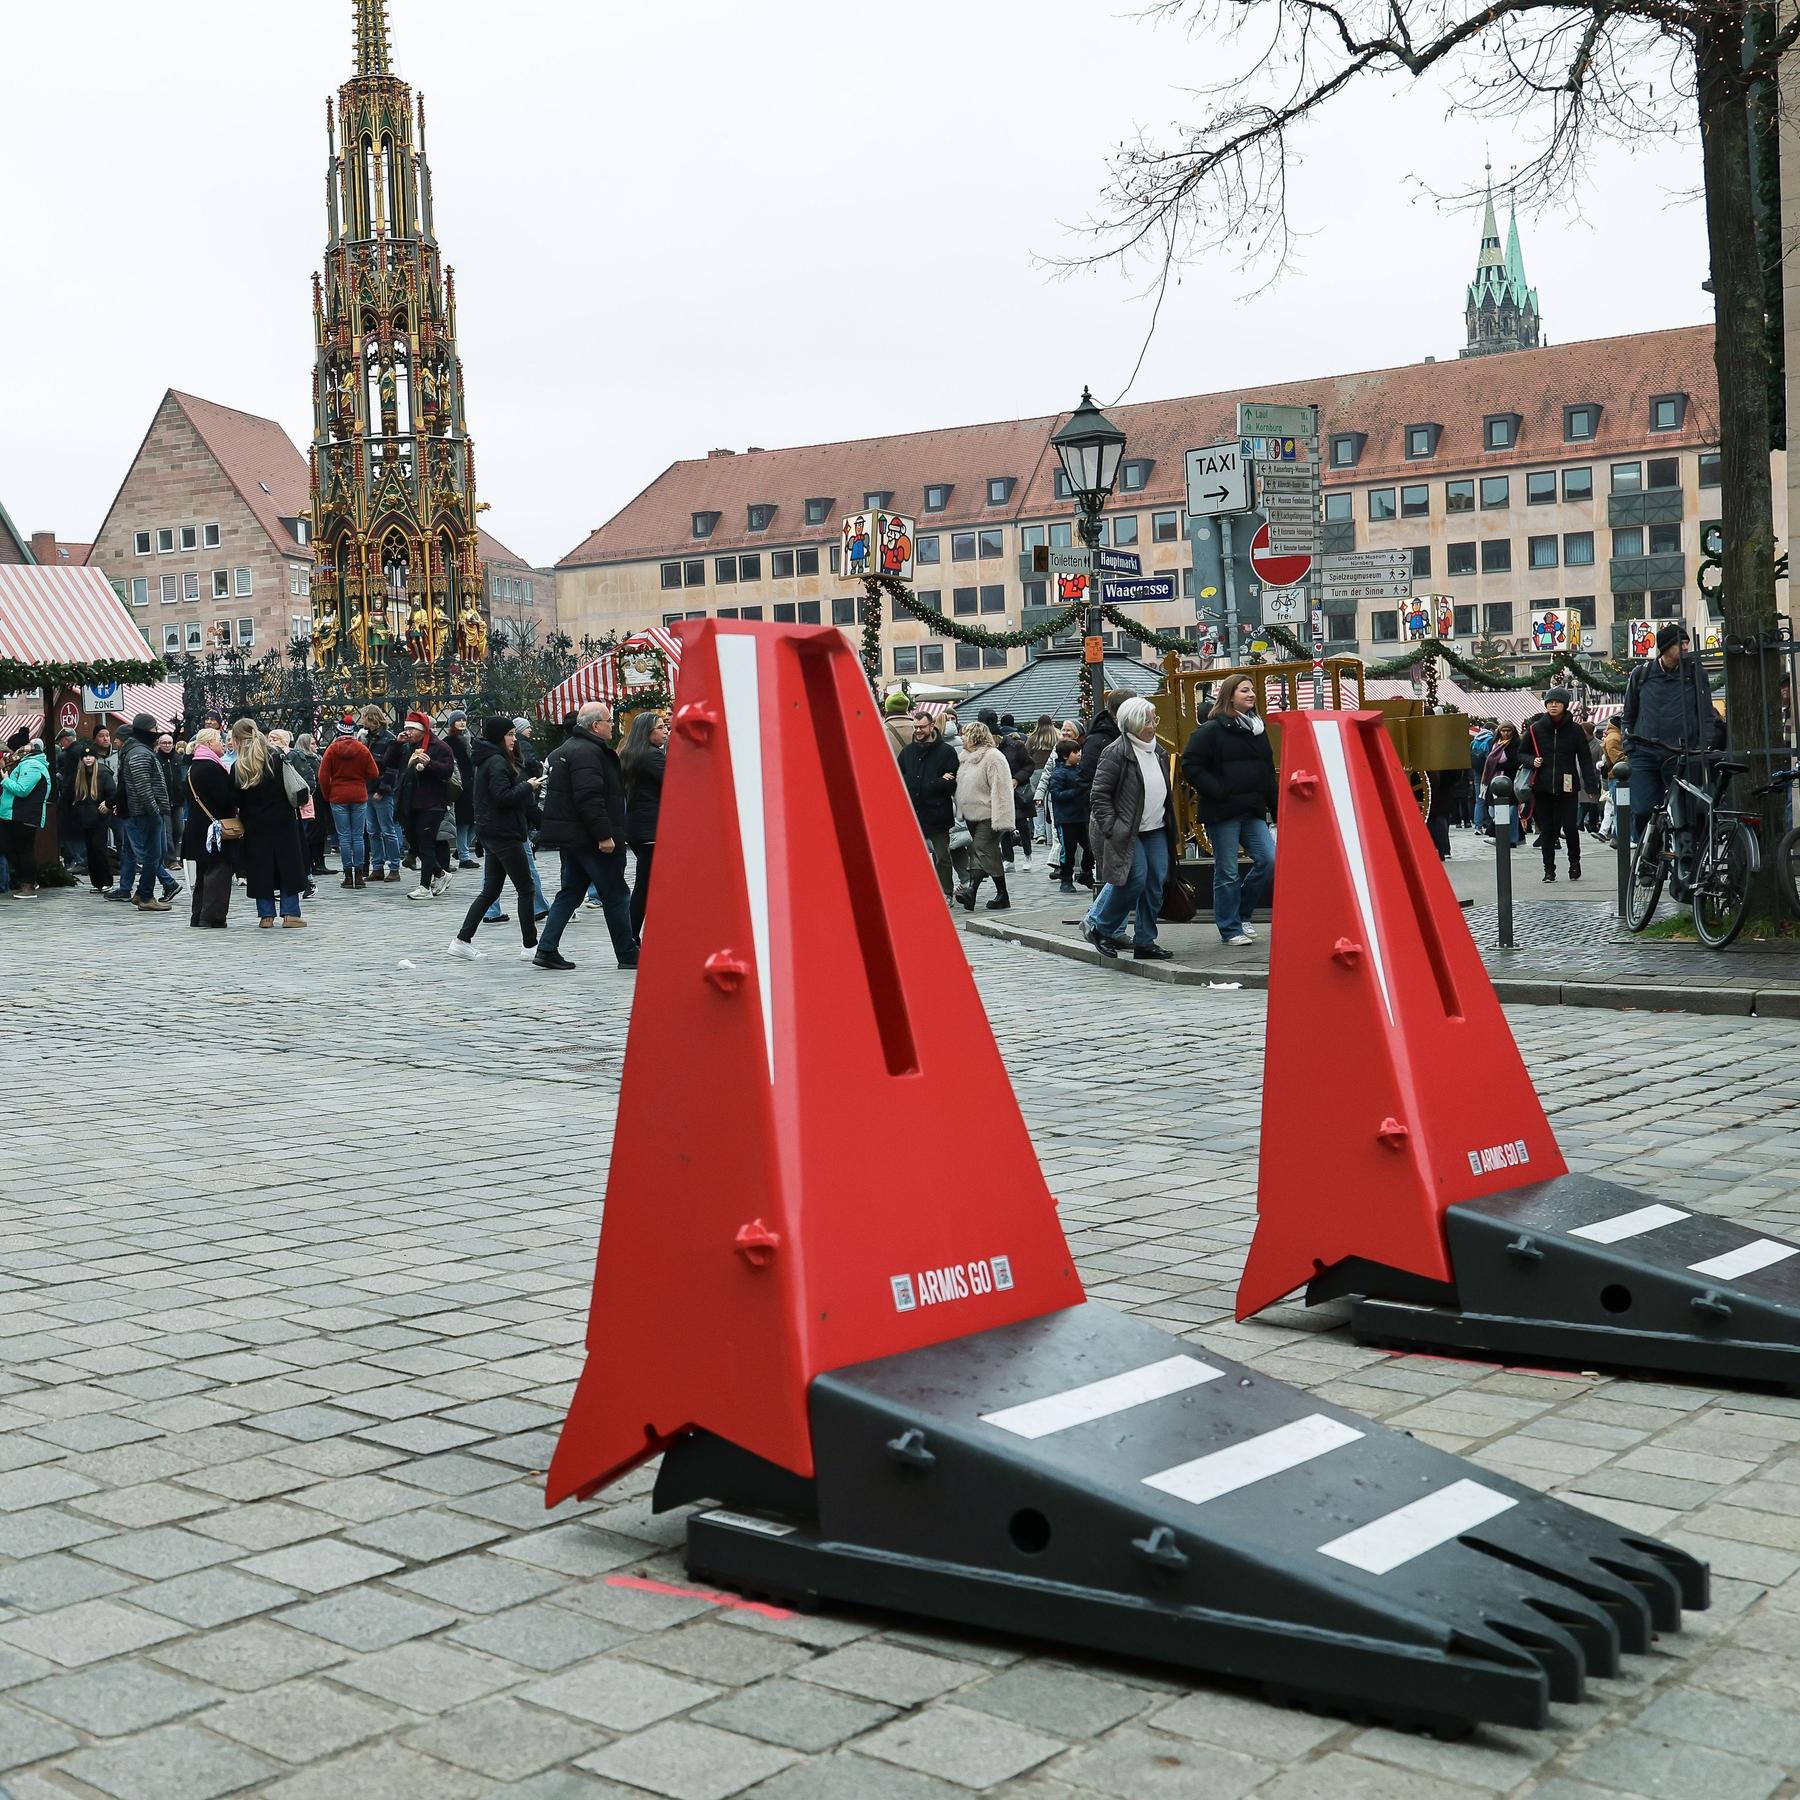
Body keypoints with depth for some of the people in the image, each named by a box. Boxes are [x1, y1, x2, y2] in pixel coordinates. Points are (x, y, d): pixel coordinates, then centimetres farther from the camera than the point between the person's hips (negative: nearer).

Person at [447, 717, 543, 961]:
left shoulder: (488, 760, 15)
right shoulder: (497, 763, -15)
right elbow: (504, 797, -24)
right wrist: (528, 786, -12)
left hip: (491, 832, 10)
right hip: (504, 833, -10)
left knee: (490, 890, 12)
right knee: (525, 888, -3)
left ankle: (462, 940, 10)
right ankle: (530, 945, 2)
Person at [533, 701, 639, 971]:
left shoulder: (568, 748, 18)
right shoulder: (587, 752, -17)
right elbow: (589, 798, -26)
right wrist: (604, 835, -26)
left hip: (571, 837, 10)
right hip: (588, 838, -10)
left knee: (570, 892, 13)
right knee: (615, 895, -1)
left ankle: (547, 949, 8)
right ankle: (628, 955, 5)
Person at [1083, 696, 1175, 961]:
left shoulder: (1158, 751, 13)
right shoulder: (1116, 753, -12)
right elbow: (1099, 795, -12)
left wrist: (1167, 822, 18)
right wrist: (1111, 829, -17)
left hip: (1155, 830, 8)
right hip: (1125, 832, -8)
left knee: (1156, 883, 3)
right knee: (1135, 879, -16)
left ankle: (1145, 942, 12)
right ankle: (1097, 926, 4)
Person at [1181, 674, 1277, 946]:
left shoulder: (1257, 729, 16)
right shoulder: (1211, 729, -5)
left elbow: (1267, 773, 19)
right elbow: (1190, 765, -11)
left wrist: (1276, 809, 12)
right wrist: (1218, 791, -15)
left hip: (1253, 811, 6)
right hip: (1222, 812, -6)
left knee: (1269, 861, -5)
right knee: (1227, 872, -1)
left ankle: (1242, 913, 15)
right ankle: (1230, 929, 10)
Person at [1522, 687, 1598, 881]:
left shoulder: (1575, 729, 2)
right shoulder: (1535, 729, 4)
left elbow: (1585, 759, 4)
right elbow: (1523, 753, 15)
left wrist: (1591, 785, -4)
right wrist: (1532, 761, -7)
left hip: (1567, 787, -1)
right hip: (1542, 787, 1)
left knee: (1570, 827, -6)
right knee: (1547, 829, 4)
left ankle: (1574, 862, 17)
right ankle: (1549, 869, 14)